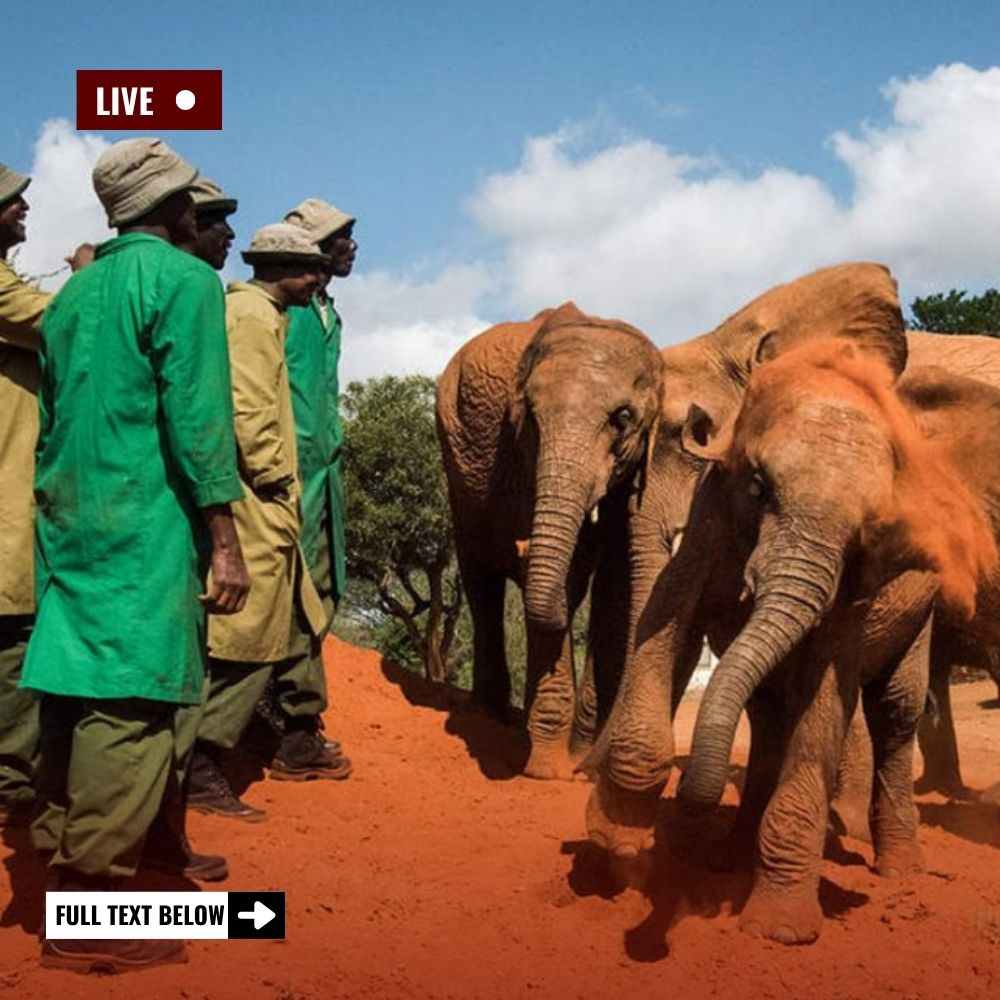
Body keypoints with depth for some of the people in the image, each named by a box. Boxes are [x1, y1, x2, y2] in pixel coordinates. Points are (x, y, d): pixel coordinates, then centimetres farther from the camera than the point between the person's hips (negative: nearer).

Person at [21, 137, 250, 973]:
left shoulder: (74, 292, 17)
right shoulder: (184, 279, -6)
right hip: (146, 531, -8)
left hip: (71, 528, 8)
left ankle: (63, 867, 20)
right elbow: (197, 417, -14)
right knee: (131, 706, -6)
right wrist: (225, 540, -13)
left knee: (80, 696, 12)